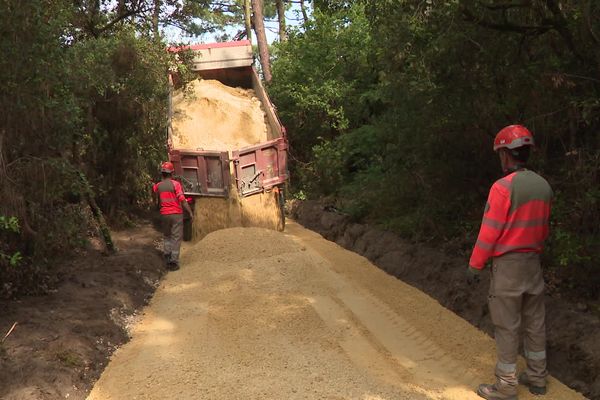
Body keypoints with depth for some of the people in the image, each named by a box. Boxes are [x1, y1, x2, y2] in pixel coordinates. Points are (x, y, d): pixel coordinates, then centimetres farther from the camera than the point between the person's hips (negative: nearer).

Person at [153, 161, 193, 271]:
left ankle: (168, 260, 14)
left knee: (167, 237, 17)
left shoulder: (158, 186, 3)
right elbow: (182, 200, -14)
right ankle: (174, 262, -1)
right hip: (176, 214, -4)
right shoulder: (175, 184, -9)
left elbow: (158, 201, 12)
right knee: (176, 238, 1)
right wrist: (190, 212, -11)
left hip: (164, 214, 4)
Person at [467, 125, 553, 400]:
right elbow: (544, 228, 13)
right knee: (535, 322, 16)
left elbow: (489, 231, -17)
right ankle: (537, 378, 29)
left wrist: (474, 265, -9)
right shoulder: (543, 186, 4)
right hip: (533, 262, 7)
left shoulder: (503, 186, -18)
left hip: (507, 263, -7)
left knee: (507, 327, 1)